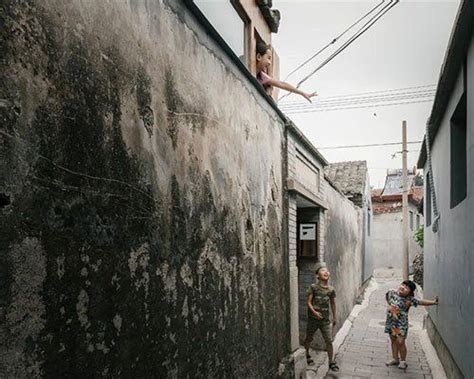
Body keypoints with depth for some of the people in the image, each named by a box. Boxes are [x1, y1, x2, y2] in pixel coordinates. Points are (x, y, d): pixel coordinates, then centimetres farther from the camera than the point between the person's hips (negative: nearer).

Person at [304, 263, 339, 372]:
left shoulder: (331, 290, -1)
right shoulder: (313, 287, -11)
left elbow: (333, 304, 12)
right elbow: (308, 301, -10)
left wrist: (334, 317, 17)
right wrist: (314, 312, -24)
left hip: (325, 319, 2)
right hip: (313, 318, -2)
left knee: (329, 341, -1)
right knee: (309, 338, 15)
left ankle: (331, 362, 15)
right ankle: (307, 355, 39)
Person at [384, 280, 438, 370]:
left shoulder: (409, 299, -12)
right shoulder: (392, 292, -2)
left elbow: (421, 302, -12)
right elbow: (387, 298, 19)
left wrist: (433, 302, -19)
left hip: (401, 323, -4)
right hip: (390, 322, 4)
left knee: (400, 342, -5)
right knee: (393, 340, 14)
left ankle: (403, 361, 13)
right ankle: (395, 359, 29)